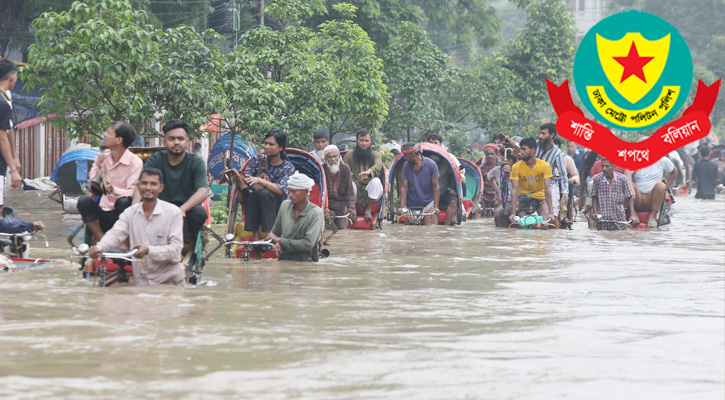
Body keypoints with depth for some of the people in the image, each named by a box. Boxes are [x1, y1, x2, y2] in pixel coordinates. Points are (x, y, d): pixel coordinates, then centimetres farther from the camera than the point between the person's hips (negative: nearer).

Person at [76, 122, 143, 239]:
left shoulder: (135, 162, -11)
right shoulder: (103, 156, 6)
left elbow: (131, 193, -22)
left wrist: (112, 189, -41)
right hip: (104, 214, 4)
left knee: (123, 202, -37)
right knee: (84, 200, -23)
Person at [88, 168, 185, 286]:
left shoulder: (173, 212, -4)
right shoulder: (130, 212, 7)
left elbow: (176, 249, -12)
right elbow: (115, 234, -8)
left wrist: (149, 250, -28)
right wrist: (99, 247, -30)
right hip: (141, 282, 3)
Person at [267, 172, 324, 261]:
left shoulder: (316, 213, -9)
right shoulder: (285, 205, 7)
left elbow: (308, 244, -17)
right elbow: (275, 232, 23)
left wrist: (280, 240, -10)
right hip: (284, 259, 4)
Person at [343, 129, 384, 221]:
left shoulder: (375, 155, 8)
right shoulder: (349, 155, 11)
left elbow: (378, 165, -17)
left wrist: (369, 171, -41)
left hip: (370, 192, 1)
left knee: (376, 181, -31)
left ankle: (368, 210, -16)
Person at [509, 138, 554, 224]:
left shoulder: (545, 166, -13)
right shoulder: (516, 167, -12)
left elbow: (547, 189, -20)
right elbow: (514, 190, -18)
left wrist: (550, 212, -30)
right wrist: (513, 213, -28)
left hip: (540, 197, -1)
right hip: (523, 199, 1)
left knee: (545, 221, -25)